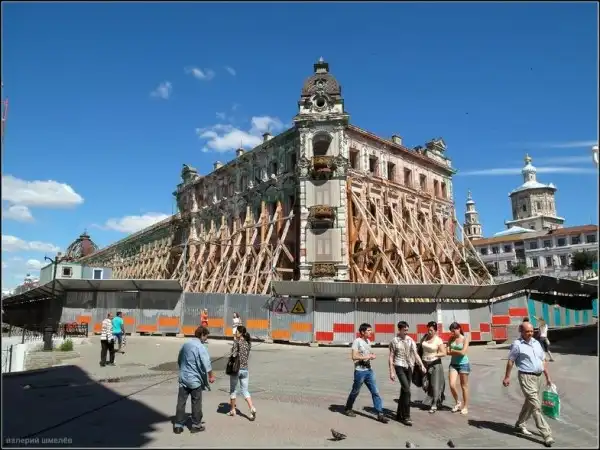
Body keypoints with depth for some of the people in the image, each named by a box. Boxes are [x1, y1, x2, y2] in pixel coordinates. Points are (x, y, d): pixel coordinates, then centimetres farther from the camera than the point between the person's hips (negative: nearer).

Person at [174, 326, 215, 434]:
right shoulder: (200, 347, -15)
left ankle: (178, 425, 13)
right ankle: (196, 425, 16)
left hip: (183, 378, 6)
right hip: (195, 379, -6)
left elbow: (179, 360, 18)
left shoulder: (185, 345, 7)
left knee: (181, 402, 8)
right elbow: (206, 364, -19)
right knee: (196, 403, 7)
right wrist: (211, 376, -6)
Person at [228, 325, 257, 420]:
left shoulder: (236, 342, -12)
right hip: (245, 369, 5)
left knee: (233, 390, 13)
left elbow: (233, 355, -16)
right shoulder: (248, 343, 5)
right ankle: (252, 408, -6)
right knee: (245, 391, 10)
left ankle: (233, 410, 24)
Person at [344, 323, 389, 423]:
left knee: (375, 392, 1)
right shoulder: (357, 341, -13)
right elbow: (354, 356, -20)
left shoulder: (368, 341, 12)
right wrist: (368, 356, -17)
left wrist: (372, 355, 3)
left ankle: (380, 414, 4)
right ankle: (348, 409, 29)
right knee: (355, 392, 9)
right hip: (360, 371, -7)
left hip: (369, 370, 7)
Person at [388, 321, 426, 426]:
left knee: (404, 391, 12)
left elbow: (415, 354, 6)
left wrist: (422, 365, -8)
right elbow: (391, 357, -2)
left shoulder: (410, 340, 7)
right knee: (407, 390, -14)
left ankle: (399, 414, 25)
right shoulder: (394, 341, -4)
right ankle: (406, 417, -6)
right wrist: (391, 371, -7)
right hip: (400, 367, -5)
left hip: (409, 367, 5)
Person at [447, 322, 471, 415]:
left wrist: (453, 351, -5)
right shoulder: (451, 339, 5)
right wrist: (457, 353, -13)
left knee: (464, 386, 6)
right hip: (453, 364, 4)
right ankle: (457, 402, 19)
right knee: (452, 385, -5)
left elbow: (463, 352, -16)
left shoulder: (465, 339, -7)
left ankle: (465, 407, 19)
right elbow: (448, 351, 0)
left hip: (463, 364, -4)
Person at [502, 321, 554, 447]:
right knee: (536, 405, -10)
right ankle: (547, 434, -8)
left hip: (538, 377, 7)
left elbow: (543, 361, 16)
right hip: (526, 377, -7)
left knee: (529, 403, 18)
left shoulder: (536, 343, 10)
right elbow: (510, 361, -6)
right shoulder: (517, 345, -9)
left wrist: (548, 377, 14)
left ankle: (520, 425, 33)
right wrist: (507, 377, -7)